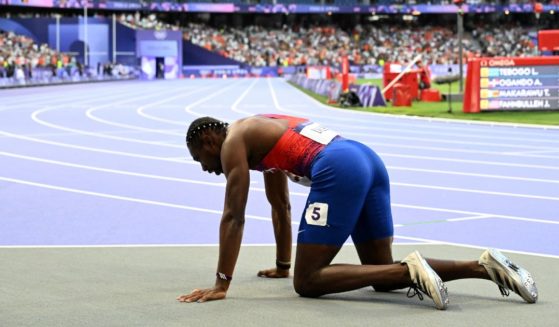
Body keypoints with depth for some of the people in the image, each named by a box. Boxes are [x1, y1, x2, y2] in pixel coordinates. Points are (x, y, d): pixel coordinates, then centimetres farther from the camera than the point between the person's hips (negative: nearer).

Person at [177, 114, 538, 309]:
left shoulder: (234, 140, 6)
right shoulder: (261, 137, 33)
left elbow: (234, 216, -1)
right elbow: (281, 207, 41)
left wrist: (221, 285, 1)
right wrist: (281, 266, 48)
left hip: (338, 170, -9)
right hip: (367, 159, 9)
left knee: (307, 281, -5)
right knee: (383, 274, 15)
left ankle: (410, 270, -20)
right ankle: (485, 265, 0)